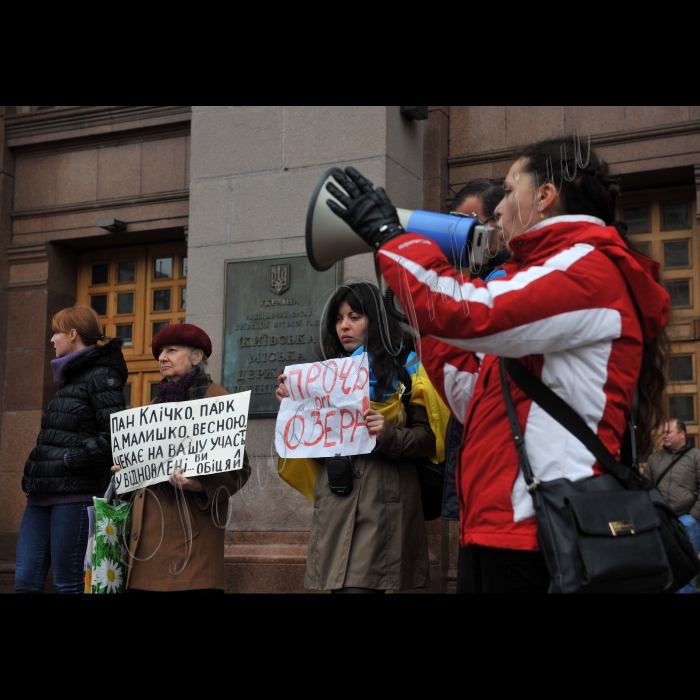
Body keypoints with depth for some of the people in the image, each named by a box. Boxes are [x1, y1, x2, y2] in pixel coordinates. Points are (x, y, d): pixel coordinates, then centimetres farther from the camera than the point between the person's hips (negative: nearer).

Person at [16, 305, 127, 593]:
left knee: (68, 584, -4)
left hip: (74, 494, -9)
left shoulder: (101, 376, -7)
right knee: (25, 581, 5)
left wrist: (70, 459, -17)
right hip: (43, 494, 9)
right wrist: (36, 472, 12)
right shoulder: (71, 377, 21)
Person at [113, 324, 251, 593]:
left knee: (189, 584, -10)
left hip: (190, 524, -7)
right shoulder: (161, 401, 21)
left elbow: (238, 466, -10)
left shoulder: (214, 397, -3)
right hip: (150, 524, 7)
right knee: (143, 586, 3)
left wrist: (200, 485, -25)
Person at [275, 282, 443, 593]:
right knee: (339, 583, 2)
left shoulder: (404, 368, 3)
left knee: (360, 585, -15)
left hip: (383, 502, -5)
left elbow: (427, 436, -5)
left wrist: (389, 436, -22)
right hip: (334, 501, 5)